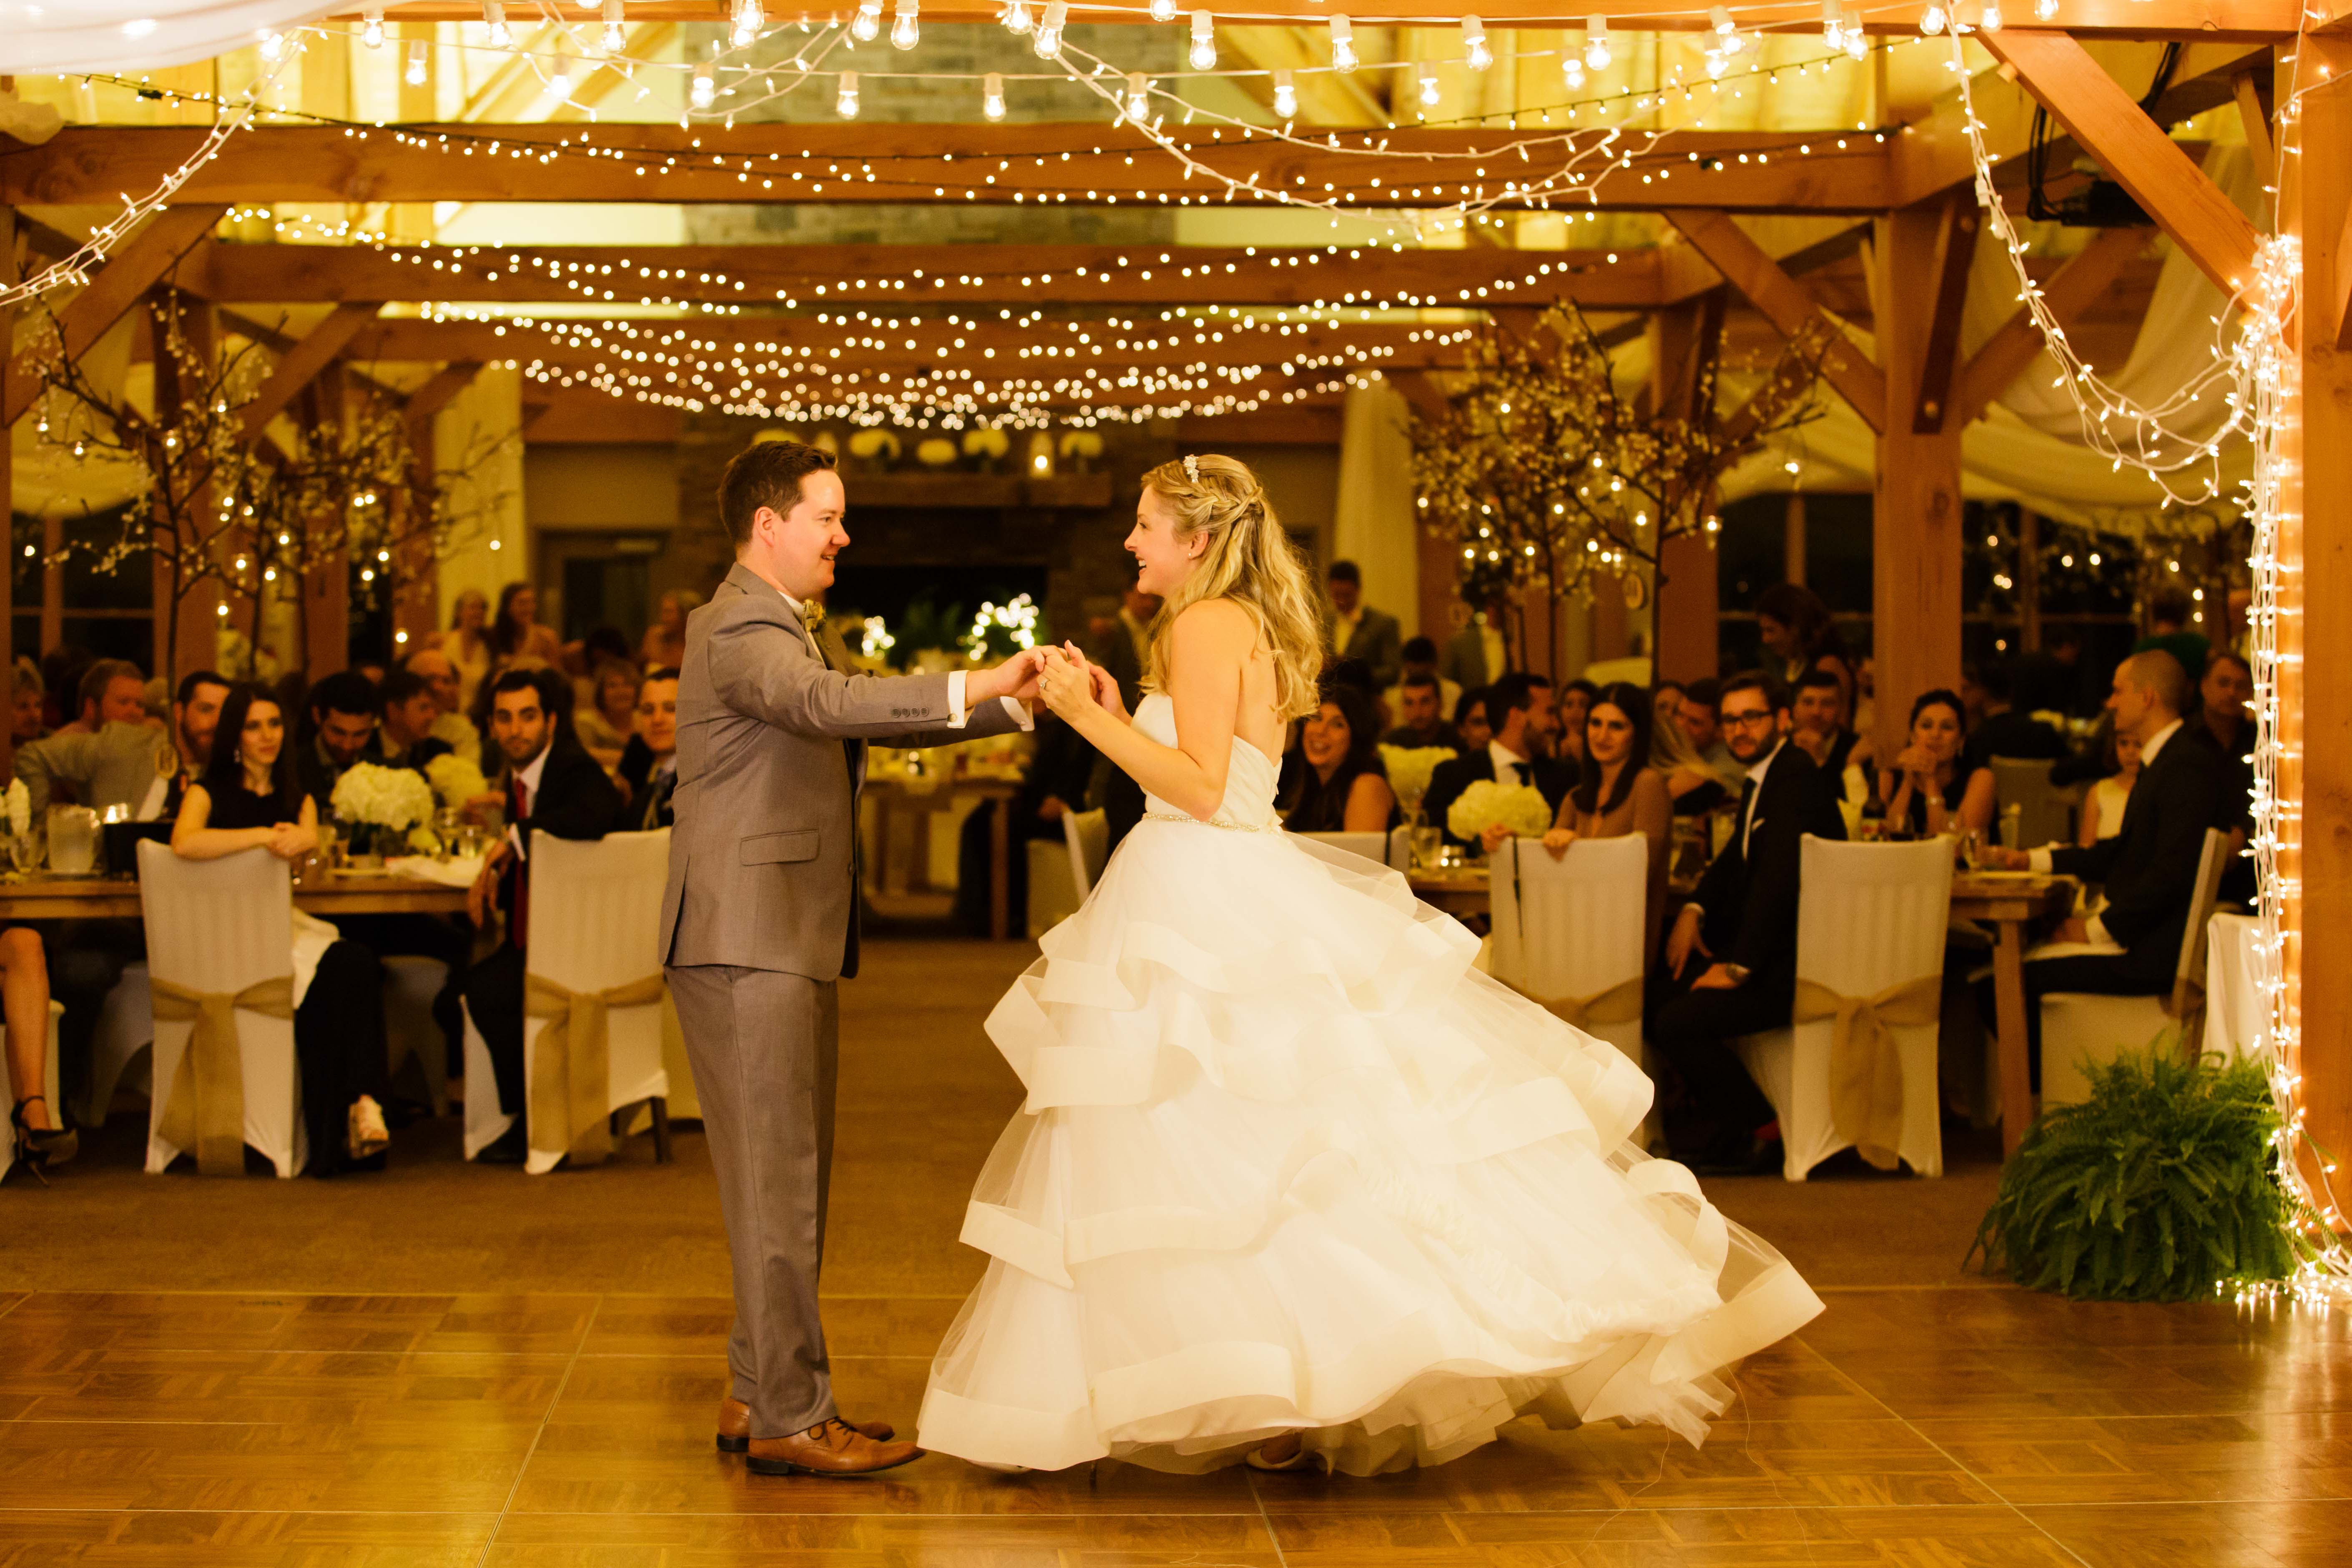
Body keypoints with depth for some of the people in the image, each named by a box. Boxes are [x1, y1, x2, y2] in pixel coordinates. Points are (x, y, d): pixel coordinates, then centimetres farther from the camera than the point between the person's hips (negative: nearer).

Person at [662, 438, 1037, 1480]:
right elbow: (828, 703, -33)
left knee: (790, 1178, 14)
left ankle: (757, 1395, 21)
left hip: (787, 943, 11)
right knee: (778, 1181, -7)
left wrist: (1016, 701, 11)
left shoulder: (772, 626, 21)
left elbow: (869, 718, 21)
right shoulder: (742, 629, -13)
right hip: (748, 943, -11)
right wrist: (973, 686, -39)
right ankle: (789, 1419, -3)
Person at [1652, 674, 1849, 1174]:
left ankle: (1761, 1132, -2)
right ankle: (1714, 1118, 19)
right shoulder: (1759, 780, 16)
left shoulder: (1795, 775, -16)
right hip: (1771, 948, 10)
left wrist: (1740, 965, -22)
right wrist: (1694, 910, 3)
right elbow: (1734, 859, 23)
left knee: (1675, 1024, -19)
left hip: (1798, 962, -10)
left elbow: (1778, 877, -23)